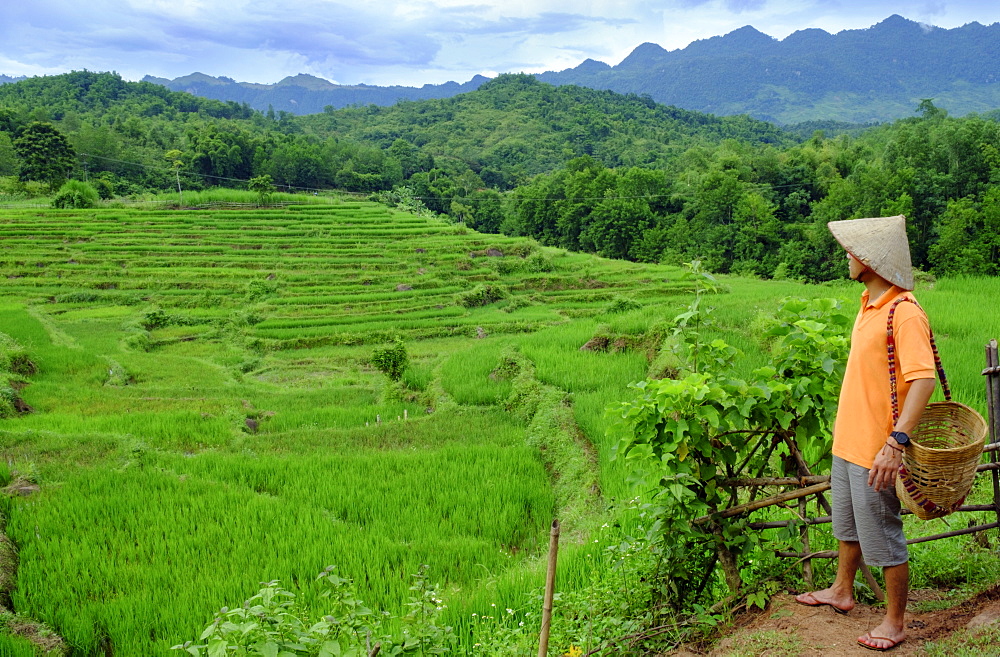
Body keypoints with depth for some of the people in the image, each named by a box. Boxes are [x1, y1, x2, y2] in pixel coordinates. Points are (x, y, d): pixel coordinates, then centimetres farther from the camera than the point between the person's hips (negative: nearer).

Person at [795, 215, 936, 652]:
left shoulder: (904, 314, -22)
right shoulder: (868, 304, 8)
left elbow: (923, 380, -30)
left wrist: (896, 442, -35)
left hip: (876, 450, -9)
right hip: (847, 441, 9)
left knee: (883, 538, 5)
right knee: (847, 525, 25)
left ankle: (895, 622, 21)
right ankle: (841, 591, 44)